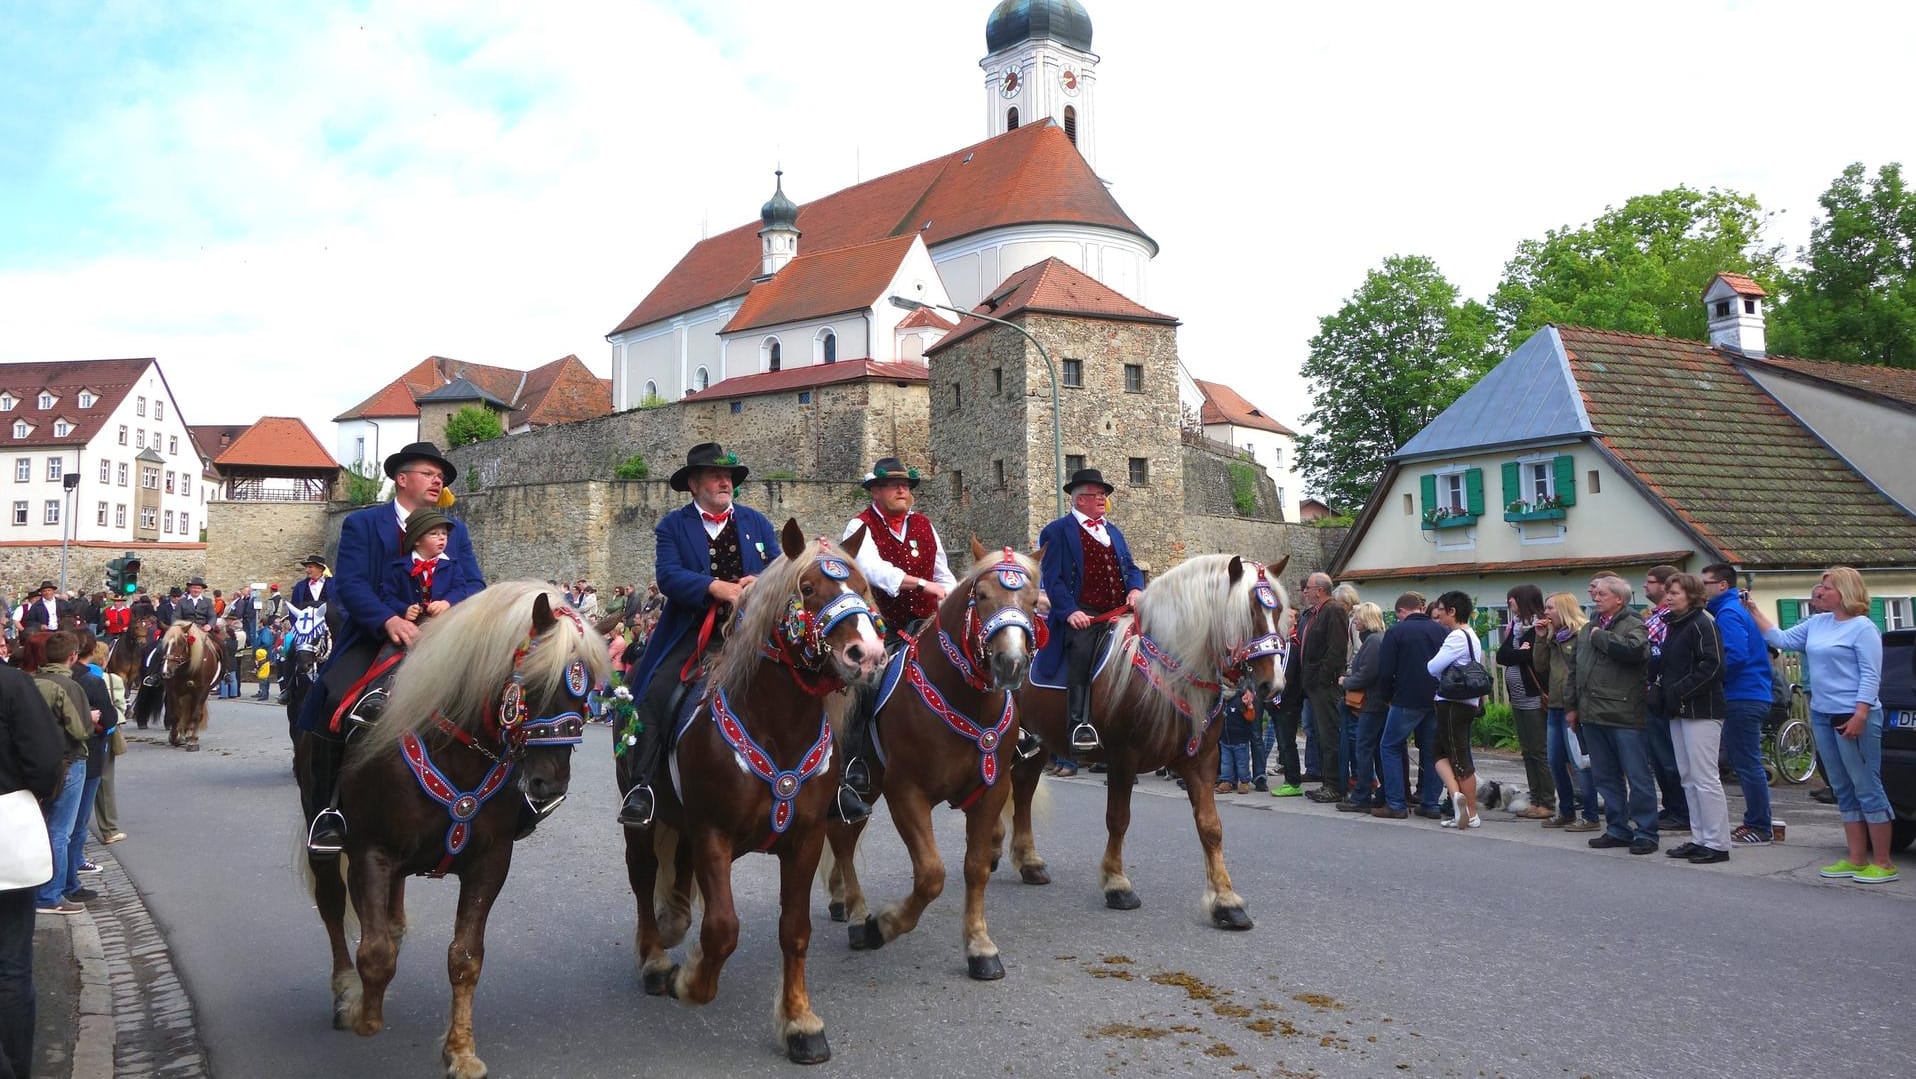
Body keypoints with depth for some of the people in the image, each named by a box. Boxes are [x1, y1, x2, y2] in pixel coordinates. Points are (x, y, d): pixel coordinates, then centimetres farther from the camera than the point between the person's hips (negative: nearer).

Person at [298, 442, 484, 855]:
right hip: (373, 636, -2)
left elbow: (475, 584, 6)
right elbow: (350, 584, -8)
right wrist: (389, 620, -26)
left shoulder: (456, 531, 17)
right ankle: (324, 813, -13)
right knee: (337, 700, -27)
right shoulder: (361, 523, 6)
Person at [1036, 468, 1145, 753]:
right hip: (1083, 614, -6)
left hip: (1119, 611, 6)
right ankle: (1080, 723, -26)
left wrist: (1135, 589, 1)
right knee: (1081, 653, -29)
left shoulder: (1113, 531, 26)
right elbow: (1053, 578, -4)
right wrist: (1070, 611, -17)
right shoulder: (1057, 532, 5)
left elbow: (1131, 568, 24)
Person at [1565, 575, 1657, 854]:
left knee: (1637, 778, 0)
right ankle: (1617, 830, 21)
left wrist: (1600, 637, -12)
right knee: (1606, 778, 13)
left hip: (1625, 716, -7)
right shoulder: (1587, 629, 17)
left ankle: (1645, 833, 7)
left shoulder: (1634, 625, -4)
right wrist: (1571, 706, 18)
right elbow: (1573, 669, 22)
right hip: (1592, 716, 7)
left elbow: (1634, 649, -28)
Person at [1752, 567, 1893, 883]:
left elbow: (1870, 675, -14)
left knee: (1867, 789, -3)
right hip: (1822, 715, 8)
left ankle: (1883, 863, 4)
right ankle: (1856, 859, 18)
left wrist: (1860, 716, -20)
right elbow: (1781, 639, 17)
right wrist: (1754, 612, 12)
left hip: (1853, 717, -8)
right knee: (1844, 791, 12)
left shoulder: (1862, 627, -10)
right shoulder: (1816, 623, 12)